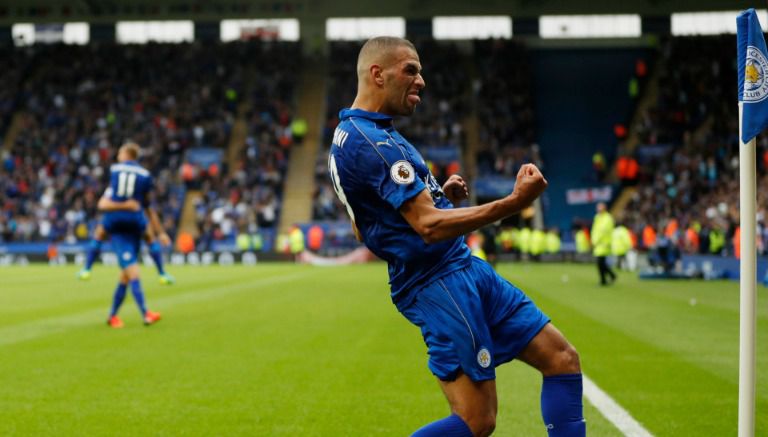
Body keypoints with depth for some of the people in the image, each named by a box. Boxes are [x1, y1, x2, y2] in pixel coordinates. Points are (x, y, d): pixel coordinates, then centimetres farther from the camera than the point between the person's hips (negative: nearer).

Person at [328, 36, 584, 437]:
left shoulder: (349, 136, 15)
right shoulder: (371, 141, -18)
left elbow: (363, 227, 24)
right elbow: (429, 225, -25)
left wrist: (437, 195, 15)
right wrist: (513, 203, -30)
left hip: (464, 269, 11)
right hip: (441, 281, -11)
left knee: (561, 358, 7)